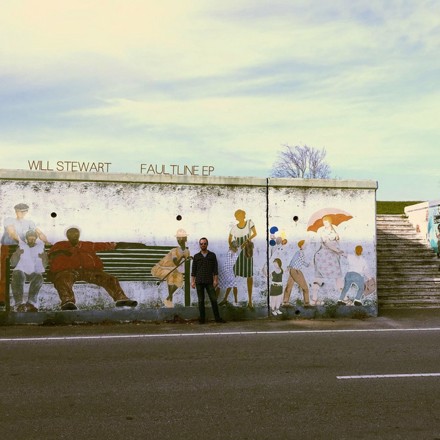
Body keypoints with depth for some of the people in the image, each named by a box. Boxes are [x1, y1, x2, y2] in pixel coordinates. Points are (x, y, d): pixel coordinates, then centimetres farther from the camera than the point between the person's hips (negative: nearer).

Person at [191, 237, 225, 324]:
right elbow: (193, 270, 8)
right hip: (199, 282, 1)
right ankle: (202, 319, 8)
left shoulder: (212, 255, 7)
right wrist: (192, 281, 2)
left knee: (214, 299, -3)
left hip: (209, 282, 0)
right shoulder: (196, 256, 8)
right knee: (201, 301, 3)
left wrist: (215, 280, -3)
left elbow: (215, 269, 5)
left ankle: (217, 318, 3)